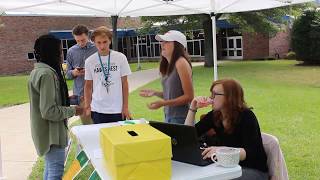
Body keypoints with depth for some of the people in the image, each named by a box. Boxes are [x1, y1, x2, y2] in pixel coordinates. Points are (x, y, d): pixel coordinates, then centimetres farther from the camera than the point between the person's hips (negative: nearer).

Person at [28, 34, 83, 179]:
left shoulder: (38, 70, 8)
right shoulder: (46, 74, -23)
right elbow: (49, 111, -26)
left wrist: (70, 98, 12)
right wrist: (73, 111, -14)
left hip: (47, 130, 10)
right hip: (50, 132, -10)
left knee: (50, 167, 22)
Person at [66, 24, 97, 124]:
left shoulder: (97, 49, -2)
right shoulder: (71, 51, 8)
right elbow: (68, 74, 10)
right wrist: (74, 72, -11)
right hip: (80, 94, 2)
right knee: (86, 123, 6)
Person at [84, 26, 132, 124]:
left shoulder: (121, 58, -3)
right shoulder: (89, 61, -1)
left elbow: (124, 83, 2)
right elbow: (88, 86, 8)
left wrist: (126, 107, 0)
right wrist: (87, 107, 3)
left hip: (118, 109, 0)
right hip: (97, 110, 1)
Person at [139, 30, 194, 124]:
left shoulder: (181, 63, -14)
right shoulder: (168, 65, 10)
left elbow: (189, 96, -16)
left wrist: (164, 103, -22)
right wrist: (155, 93, 4)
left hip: (180, 119, -7)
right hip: (168, 117, 7)